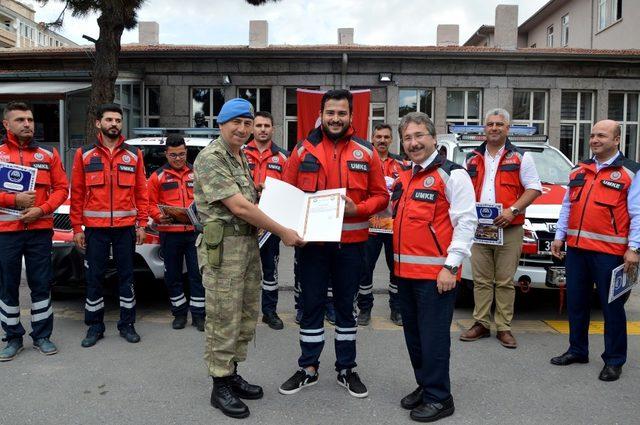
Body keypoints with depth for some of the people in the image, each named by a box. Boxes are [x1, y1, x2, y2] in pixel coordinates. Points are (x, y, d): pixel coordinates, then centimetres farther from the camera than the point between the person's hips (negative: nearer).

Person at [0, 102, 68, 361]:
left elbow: (61, 188, 3)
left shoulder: (48, 154, 7)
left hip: (40, 230, 1)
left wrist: (41, 209, -10)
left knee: (41, 284, 7)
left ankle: (42, 336, 19)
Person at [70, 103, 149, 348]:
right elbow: (77, 193, 2)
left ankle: (127, 325, 19)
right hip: (95, 229, 0)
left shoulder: (133, 155, 8)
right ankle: (95, 326, 19)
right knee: (94, 278, 6)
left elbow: (141, 191, 6)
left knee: (126, 276, 7)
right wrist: (77, 228, -2)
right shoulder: (84, 154, 5)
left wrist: (141, 224, 0)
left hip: (125, 227, 1)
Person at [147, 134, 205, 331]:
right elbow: (151, 203, 5)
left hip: (194, 231, 0)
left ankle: (198, 314, 11)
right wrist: (159, 216, -14)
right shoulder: (158, 176, 7)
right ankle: (179, 313, 23)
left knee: (197, 274, 1)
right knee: (173, 276, 9)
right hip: (169, 233, 0)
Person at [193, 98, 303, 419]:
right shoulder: (210, 158, -13)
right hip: (223, 245, -9)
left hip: (249, 242, 9)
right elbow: (238, 207, -19)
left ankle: (232, 375, 29)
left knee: (247, 317, 15)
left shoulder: (242, 157, 15)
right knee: (224, 320, -1)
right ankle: (220, 386, 13)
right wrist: (283, 232, -15)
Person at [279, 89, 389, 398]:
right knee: (311, 305, 10)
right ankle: (308, 368, 25)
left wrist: (358, 208, -14)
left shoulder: (366, 153, 2)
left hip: (350, 242, 0)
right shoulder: (303, 151, 2)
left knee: (346, 305, 12)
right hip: (311, 241, 0)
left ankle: (346, 369, 27)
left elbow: (381, 196, 3)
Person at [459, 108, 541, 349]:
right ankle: (481, 324, 13)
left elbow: (534, 188, -1)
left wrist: (513, 210, -15)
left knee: (505, 281, 0)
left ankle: (504, 327, 8)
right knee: (481, 279, 6)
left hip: (509, 229, -3)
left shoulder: (520, 157, 5)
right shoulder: (472, 159, 15)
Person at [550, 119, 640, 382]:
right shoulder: (579, 171, 15)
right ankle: (577, 350, 28)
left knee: (612, 306, 3)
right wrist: (559, 237, 12)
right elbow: (567, 207, 18)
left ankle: (614, 360, 15)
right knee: (576, 302, 13)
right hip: (576, 249, 6)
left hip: (609, 252, -5)